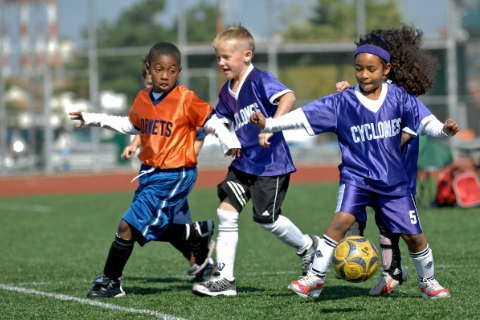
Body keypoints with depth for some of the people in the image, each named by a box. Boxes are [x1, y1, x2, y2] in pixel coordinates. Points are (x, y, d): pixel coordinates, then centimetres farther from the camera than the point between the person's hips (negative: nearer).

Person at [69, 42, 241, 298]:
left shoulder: (186, 100, -14)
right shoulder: (143, 99, 6)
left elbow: (212, 121, -7)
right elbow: (131, 125, 23)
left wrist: (229, 142, -23)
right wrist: (93, 120, 23)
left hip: (174, 176, -7)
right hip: (149, 173, 8)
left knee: (128, 226, -11)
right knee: (150, 231, 14)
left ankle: (110, 282, 1)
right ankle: (198, 233, 36)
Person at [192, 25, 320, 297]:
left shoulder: (259, 80, -16)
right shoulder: (227, 93, 10)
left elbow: (288, 97, -32)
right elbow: (220, 122, 24)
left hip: (271, 163, -8)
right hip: (244, 161, 8)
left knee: (266, 219, -3)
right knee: (226, 211, -3)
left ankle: (307, 246, 25)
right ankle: (224, 278, -1)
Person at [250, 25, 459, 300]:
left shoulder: (399, 97, -2)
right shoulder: (342, 103, -4)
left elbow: (424, 121, -6)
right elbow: (304, 116, -7)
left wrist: (443, 130, -27)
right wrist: (268, 124, -16)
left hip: (394, 180, 1)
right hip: (356, 176, -1)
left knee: (413, 235, 2)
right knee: (342, 219, -24)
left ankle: (428, 282, 26)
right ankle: (315, 278, -16)